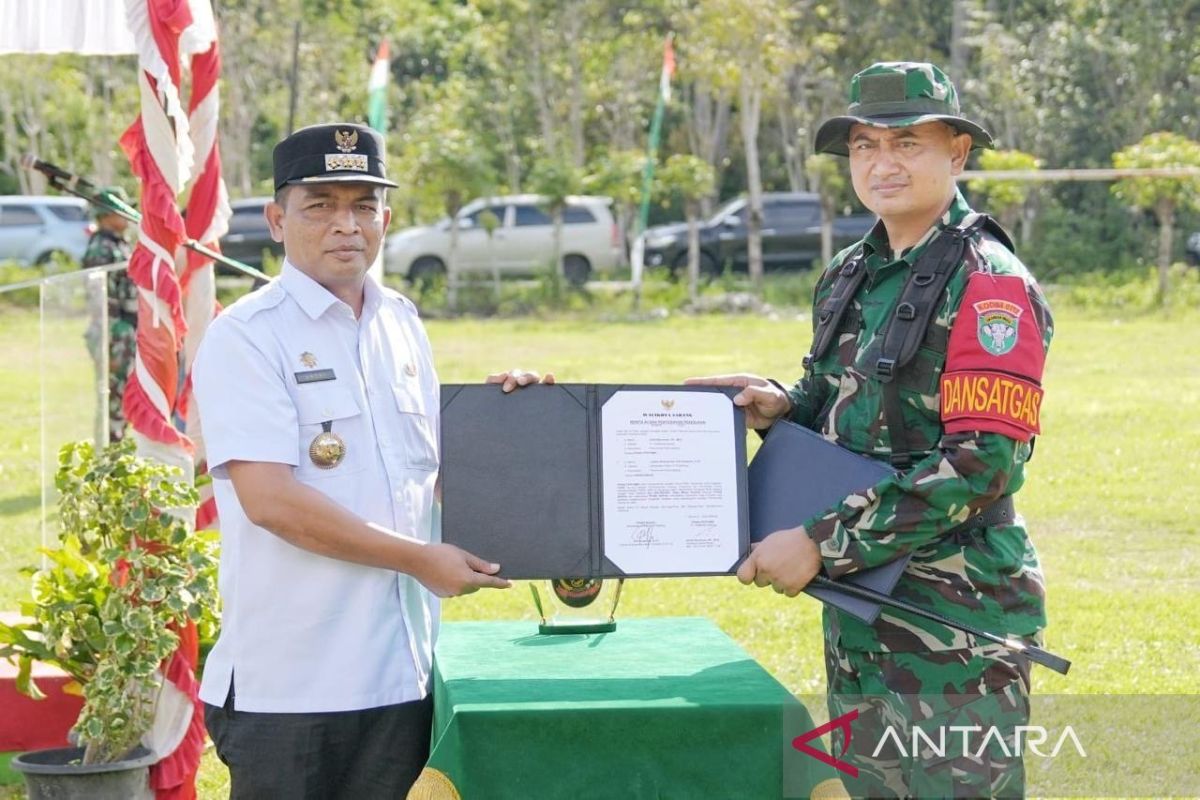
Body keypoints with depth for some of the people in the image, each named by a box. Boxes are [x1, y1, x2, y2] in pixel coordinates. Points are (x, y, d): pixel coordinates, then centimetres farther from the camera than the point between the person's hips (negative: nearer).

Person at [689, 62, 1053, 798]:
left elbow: (981, 462, -22)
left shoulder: (988, 282, -14)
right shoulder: (850, 278, 11)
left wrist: (822, 544, -22)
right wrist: (783, 408, -1)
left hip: (958, 619, -8)